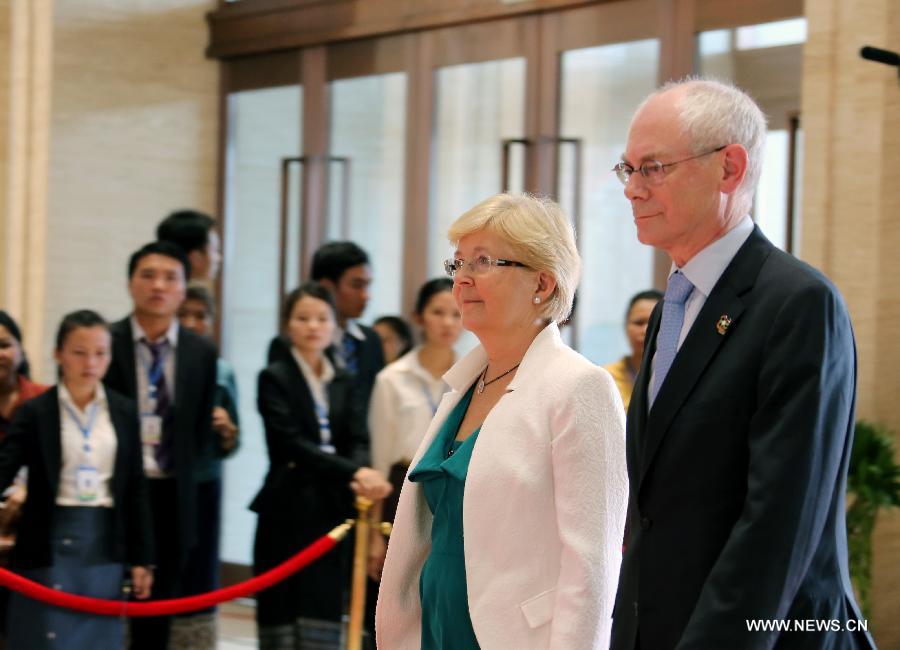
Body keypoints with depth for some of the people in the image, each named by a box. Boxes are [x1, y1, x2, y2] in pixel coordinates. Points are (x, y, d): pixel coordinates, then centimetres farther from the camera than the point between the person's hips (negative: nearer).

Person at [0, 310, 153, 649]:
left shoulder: (125, 412, 6)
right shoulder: (36, 412, -4)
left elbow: (135, 489, 9)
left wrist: (141, 557, 8)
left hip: (104, 544, 3)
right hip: (50, 543, -3)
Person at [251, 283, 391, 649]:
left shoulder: (344, 384, 13)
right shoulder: (275, 379, -3)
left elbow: (358, 441, 2)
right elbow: (292, 443, -14)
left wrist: (359, 476, -22)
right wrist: (352, 472, -25)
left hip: (333, 514, 4)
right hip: (287, 514, -4)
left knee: (322, 618, 3)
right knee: (282, 621, -1)